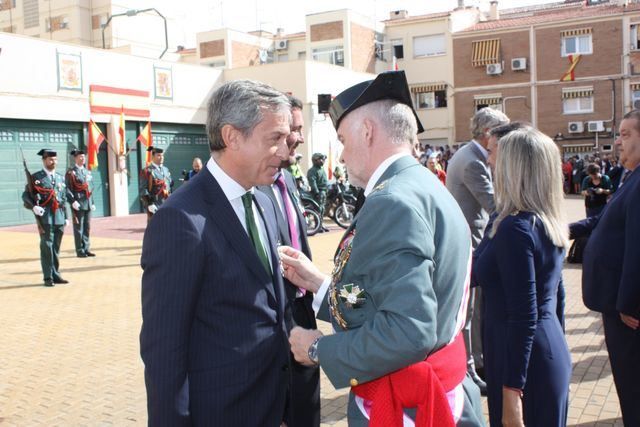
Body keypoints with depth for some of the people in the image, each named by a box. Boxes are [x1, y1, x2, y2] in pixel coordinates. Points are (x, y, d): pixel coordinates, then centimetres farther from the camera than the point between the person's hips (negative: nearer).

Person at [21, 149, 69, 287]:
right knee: (47, 247, -4)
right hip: (45, 217, -4)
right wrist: (33, 207, -17)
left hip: (59, 217, 5)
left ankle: (56, 275, 16)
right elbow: (26, 195, 0)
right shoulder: (35, 177, 1)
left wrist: (66, 217, 16)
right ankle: (48, 277, 1)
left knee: (56, 247, 9)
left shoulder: (61, 178, 15)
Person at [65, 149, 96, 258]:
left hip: (88, 204, 7)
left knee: (87, 227, 10)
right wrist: (73, 201, -20)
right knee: (78, 228, -1)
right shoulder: (71, 172, -4)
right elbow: (68, 189, -11)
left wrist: (92, 203, 18)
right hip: (78, 204, -6)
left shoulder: (88, 172, 17)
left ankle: (86, 249, 17)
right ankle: (80, 251, 4)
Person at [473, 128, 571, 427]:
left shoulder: (515, 228, -21)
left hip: (524, 363, -9)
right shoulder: (550, 223, 6)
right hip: (552, 354, 9)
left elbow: (524, 317, -24)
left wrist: (512, 389, -21)